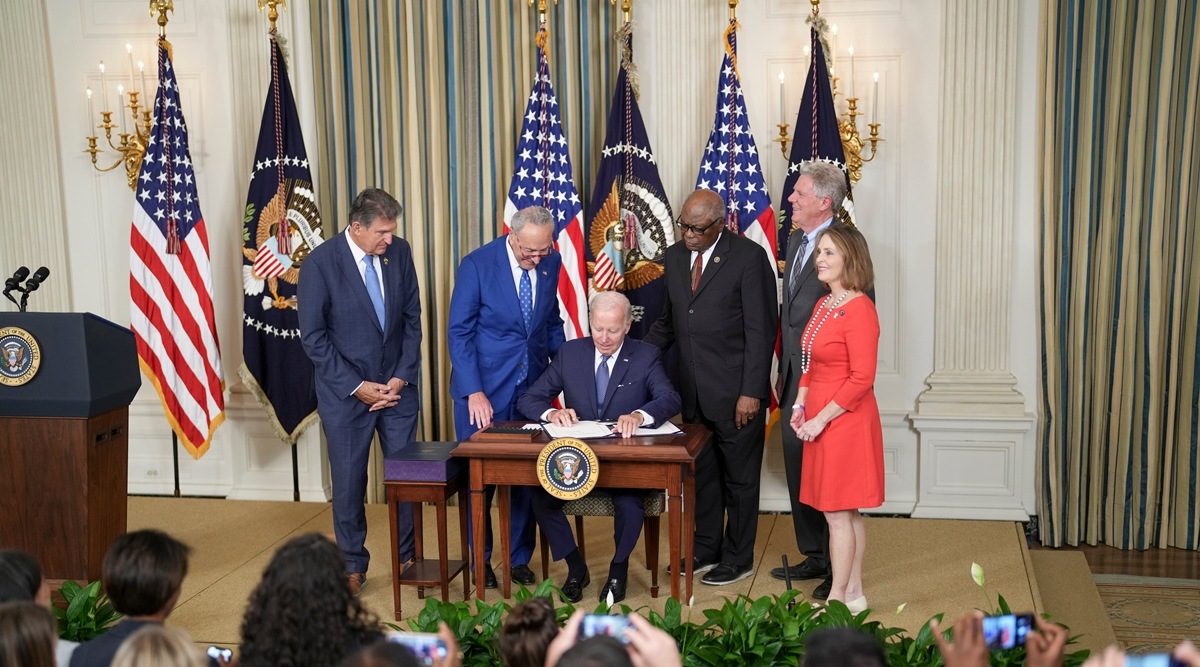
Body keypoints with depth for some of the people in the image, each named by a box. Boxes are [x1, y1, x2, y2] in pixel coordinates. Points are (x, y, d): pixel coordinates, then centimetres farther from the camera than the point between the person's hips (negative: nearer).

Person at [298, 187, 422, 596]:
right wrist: (357, 386, -12)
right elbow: (313, 337, -10)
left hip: (397, 386, 3)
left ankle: (408, 557, 22)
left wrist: (402, 378, -3)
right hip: (346, 391, -3)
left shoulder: (399, 252, -2)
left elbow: (412, 317, 5)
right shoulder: (320, 263, -12)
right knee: (348, 482, 6)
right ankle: (352, 567, 22)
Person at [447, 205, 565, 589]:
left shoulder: (551, 263, 0)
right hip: (483, 388, -3)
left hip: (532, 385, 4)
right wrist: (474, 392, -19)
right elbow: (459, 333, -12)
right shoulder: (477, 265, -14)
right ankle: (480, 559, 26)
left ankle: (520, 558, 25)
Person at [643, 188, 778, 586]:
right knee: (701, 474, 16)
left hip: (736, 393, -6)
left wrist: (751, 392, -16)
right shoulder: (675, 257, 9)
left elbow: (761, 330, -12)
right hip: (694, 391, 6)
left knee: (739, 477, 7)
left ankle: (738, 559, 20)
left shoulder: (749, 257, -11)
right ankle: (705, 549, 30)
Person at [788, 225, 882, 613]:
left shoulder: (859, 310, -16)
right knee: (846, 513, 14)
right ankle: (853, 594, 23)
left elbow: (862, 378, -19)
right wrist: (800, 404, 5)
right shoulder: (823, 305, 12)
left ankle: (837, 600, 8)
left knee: (838, 513, -2)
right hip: (819, 419, 9)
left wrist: (821, 419, -17)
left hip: (846, 421, -9)